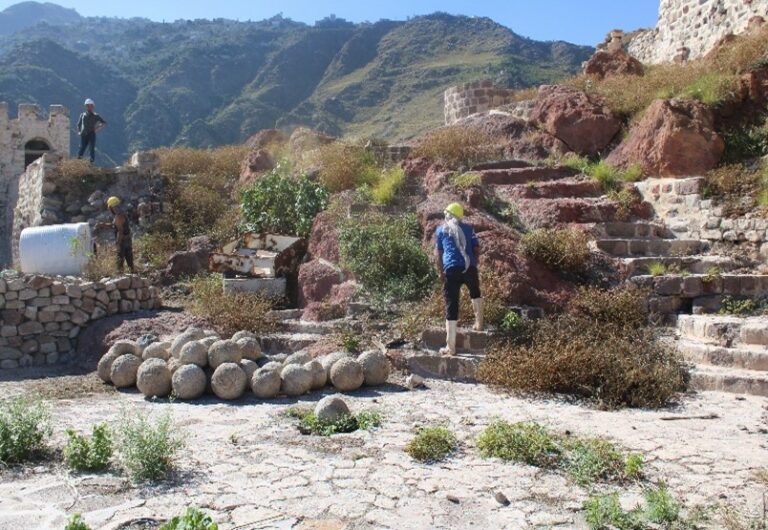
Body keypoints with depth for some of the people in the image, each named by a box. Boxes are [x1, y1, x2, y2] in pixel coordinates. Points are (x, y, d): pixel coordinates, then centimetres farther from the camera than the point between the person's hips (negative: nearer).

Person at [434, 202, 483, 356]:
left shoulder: (441, 230, 15)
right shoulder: (468, 228, 18)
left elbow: (439, 253, 14)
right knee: (475, 292, 34)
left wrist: (441, 272, 22)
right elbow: (477, 249, 13)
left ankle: (450, 347, -4)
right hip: (469, 267, 2)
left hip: (451, 270, -2)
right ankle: (479, 323, 39)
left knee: (451, 306, -2)